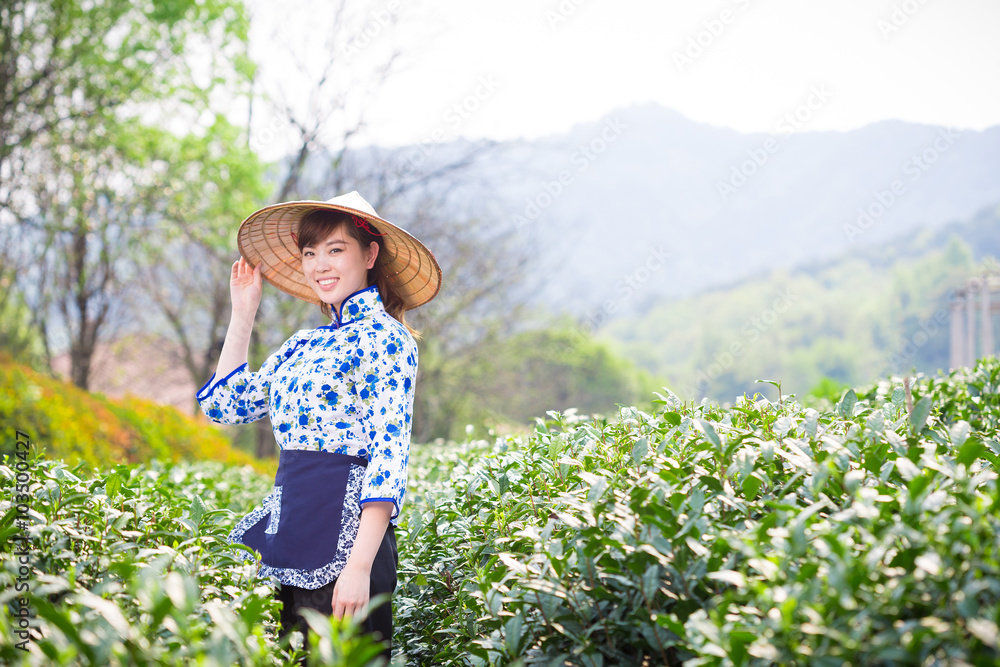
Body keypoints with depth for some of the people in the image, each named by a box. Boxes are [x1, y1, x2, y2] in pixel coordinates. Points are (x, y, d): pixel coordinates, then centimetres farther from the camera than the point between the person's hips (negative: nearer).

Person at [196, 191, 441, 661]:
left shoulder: (383, 338, -8)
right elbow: (224, 405, 23)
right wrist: (243, 314, 20)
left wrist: (359, 566, -23)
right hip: (288, 528, 8)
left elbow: (389, 457, -16)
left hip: (345, 530, -8)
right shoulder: (305, 343, 16)